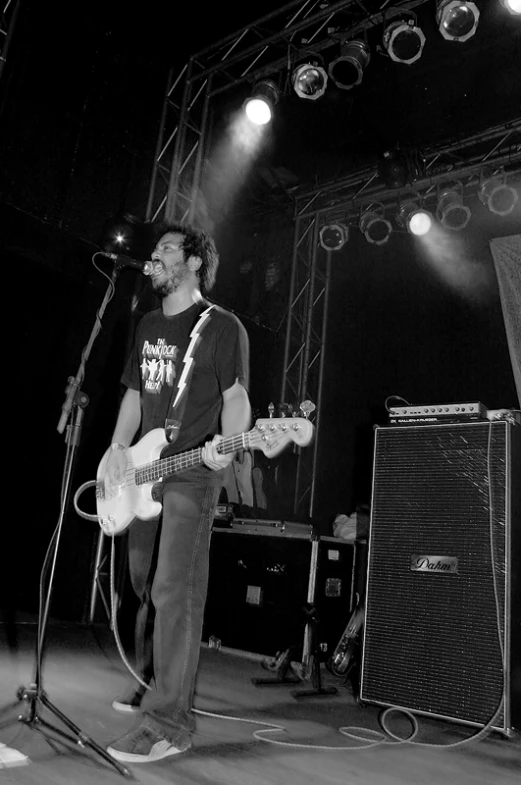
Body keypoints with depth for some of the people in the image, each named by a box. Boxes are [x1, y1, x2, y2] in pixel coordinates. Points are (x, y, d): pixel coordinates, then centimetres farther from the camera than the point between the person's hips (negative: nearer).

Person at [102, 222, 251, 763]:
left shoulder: (222, 326, -4)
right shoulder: (148, 325, 17)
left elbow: (235, 397, -8)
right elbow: (134, 393, 18)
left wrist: (224, 447, -26)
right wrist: (119, 448, 4)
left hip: (193, 475, -8)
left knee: (175, 590, -10)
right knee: (144, 585, 16)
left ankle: (168, 723, 0)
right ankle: (149, 683, 34)